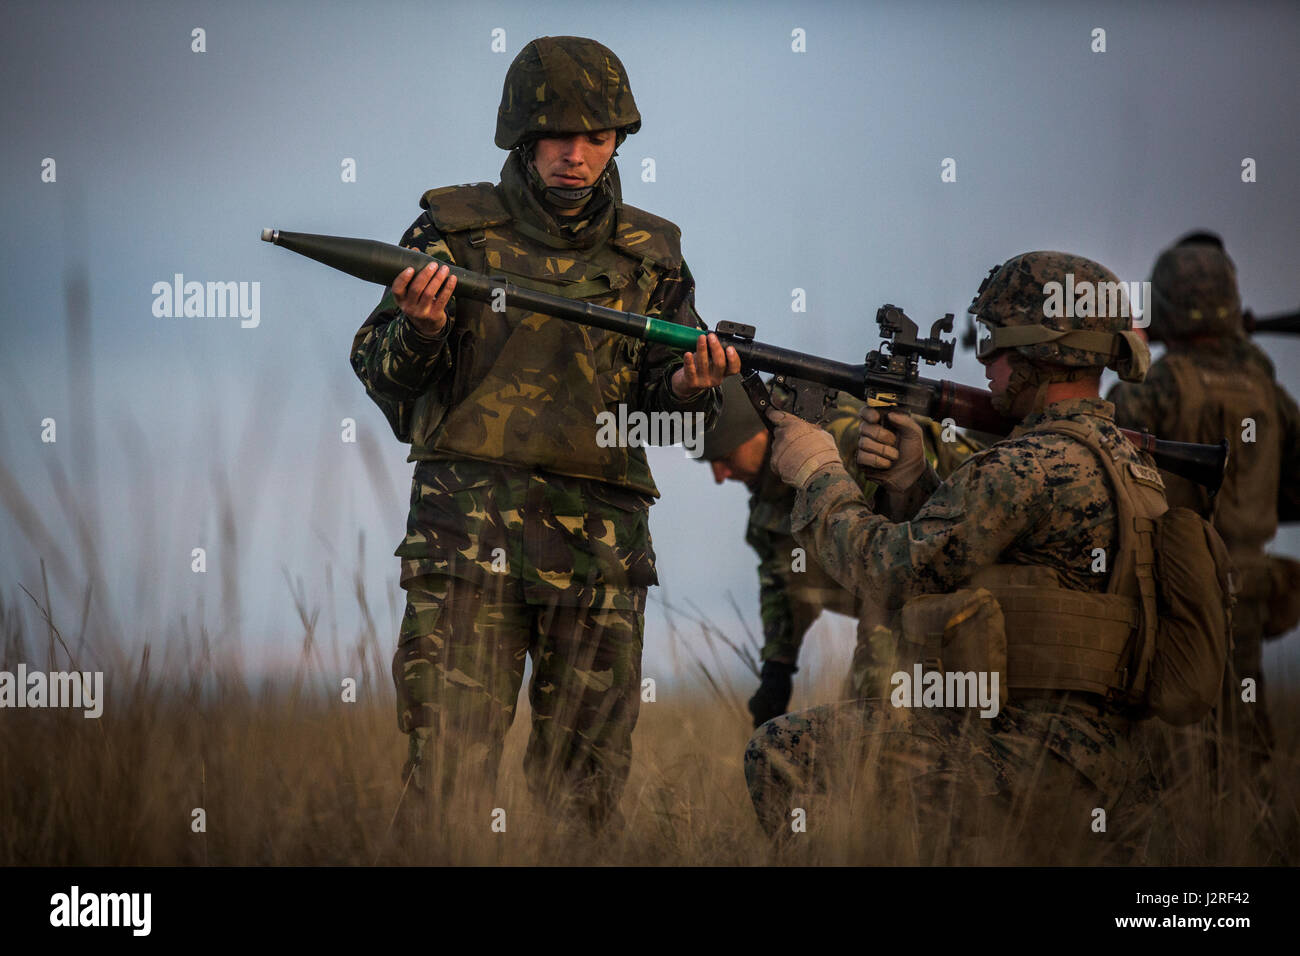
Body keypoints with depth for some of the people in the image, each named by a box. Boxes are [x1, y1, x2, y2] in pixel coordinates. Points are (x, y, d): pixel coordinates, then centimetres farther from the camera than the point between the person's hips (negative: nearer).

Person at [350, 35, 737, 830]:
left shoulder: (650, 254, 13)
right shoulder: (456, 232, 6)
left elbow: (664, 395, 13)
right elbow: (380, 373, 2)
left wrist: (688, 387, -10)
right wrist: (421, 327, -19)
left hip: (600, 546, 3)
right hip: (469, 529, -2)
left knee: (586, 784, 5)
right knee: (449, 762, -10)